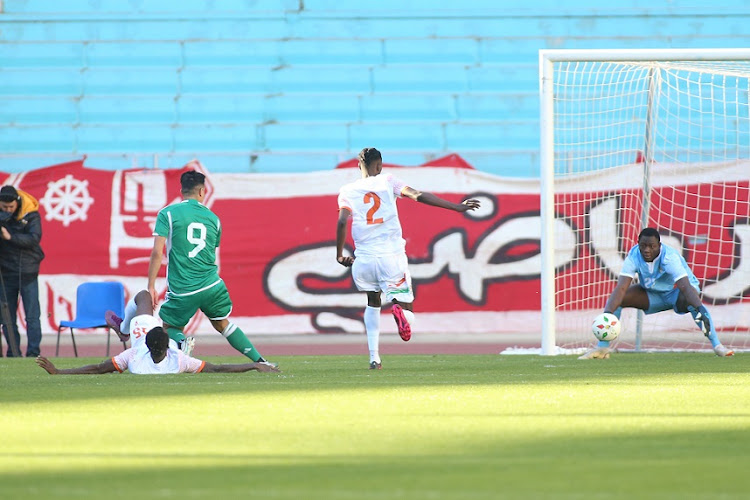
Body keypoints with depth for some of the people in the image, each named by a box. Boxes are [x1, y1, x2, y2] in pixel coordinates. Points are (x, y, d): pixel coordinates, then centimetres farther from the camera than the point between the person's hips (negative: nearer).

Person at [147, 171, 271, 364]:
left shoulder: (167, 214, -3)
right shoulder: (212, 218, 10)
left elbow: (157, 252, -10)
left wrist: (151, 286, -7)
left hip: (182, 290, -3)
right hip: (212, 285, 3)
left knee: (168, 327, 15)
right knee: (222, 323, 23)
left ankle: (181, 341, -19)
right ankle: (259, 361, 18)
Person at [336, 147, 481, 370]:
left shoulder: (347, 191, 7)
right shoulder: (387, 182, 6)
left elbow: (342, 222, -6)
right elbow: (420, 196, -4)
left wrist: (340, 255, 4)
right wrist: (457, 207, -5)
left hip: (364, 260, 1)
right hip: (391, 257, -1)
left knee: (372, 303, 30)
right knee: (408, 316, 5)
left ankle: (374, 357, 15)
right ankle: (399, 308, -34)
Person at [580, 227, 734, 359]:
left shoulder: (669, 257, -33)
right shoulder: (634, 256, -24)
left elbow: (685, 286, -45)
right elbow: (621, 288, -31)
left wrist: (700, 309, -62)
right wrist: (607, 314, -46)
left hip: (676, 290, -4)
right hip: (652, 293, 4)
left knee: (690, 300, -39)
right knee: (615, 299, -16)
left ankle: (717, 345, -32)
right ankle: (603, 347, -6)